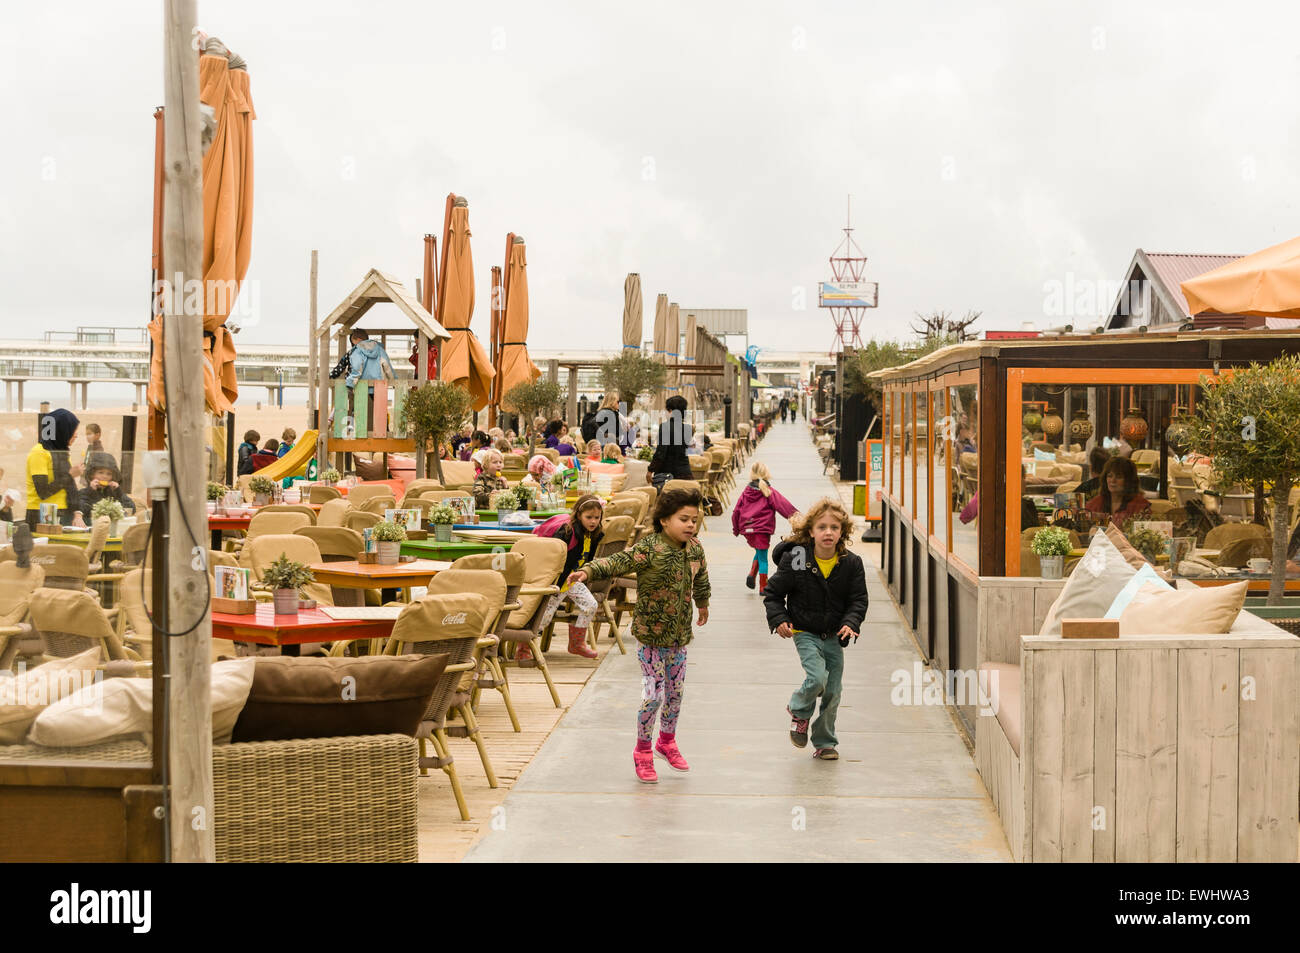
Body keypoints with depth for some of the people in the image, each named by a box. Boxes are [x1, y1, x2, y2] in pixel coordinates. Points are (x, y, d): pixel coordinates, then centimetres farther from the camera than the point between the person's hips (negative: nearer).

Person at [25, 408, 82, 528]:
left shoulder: (63, 452, 15)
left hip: (65, 514, 7)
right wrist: (70, 475, -12)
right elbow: (43, 492, -16)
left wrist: (77, 513, -1)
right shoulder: (39, 453, -9)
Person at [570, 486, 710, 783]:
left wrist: (703, 604, 39)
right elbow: (617, 562, -31)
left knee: (675, 692, 16)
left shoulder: (695, 549, 1)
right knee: (653, 695, -5)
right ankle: (643, 751, 15)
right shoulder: (649, 549, -19)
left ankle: (667, 741, 39)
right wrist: (589, 571, -49)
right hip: (651, 635, -6)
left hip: (680, 633, 6)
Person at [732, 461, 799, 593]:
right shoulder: (769, 492, -7)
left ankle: (752, 574, 1)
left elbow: (736, 511, 10)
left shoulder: (746, 492, 6)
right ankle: (763, 587, 6)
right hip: (762, 530, -5)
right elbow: (784, 506, -10)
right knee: (762, 558, 3)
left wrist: (736, 529, 21)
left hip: (747, 530, 5)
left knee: (759, 552, 23)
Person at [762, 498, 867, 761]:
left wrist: (851, 623, -18)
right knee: (817, 678, -23)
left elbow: (858, 599, 0)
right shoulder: (794, 560, -12)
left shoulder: (851, 564, -4)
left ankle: (825, 743, 24)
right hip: (805, 633, -3)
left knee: (833, 693, 5)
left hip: (834, 636, 3)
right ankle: (799, 711, 10)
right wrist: (779, 620, -17)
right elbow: (773, 593, -2)